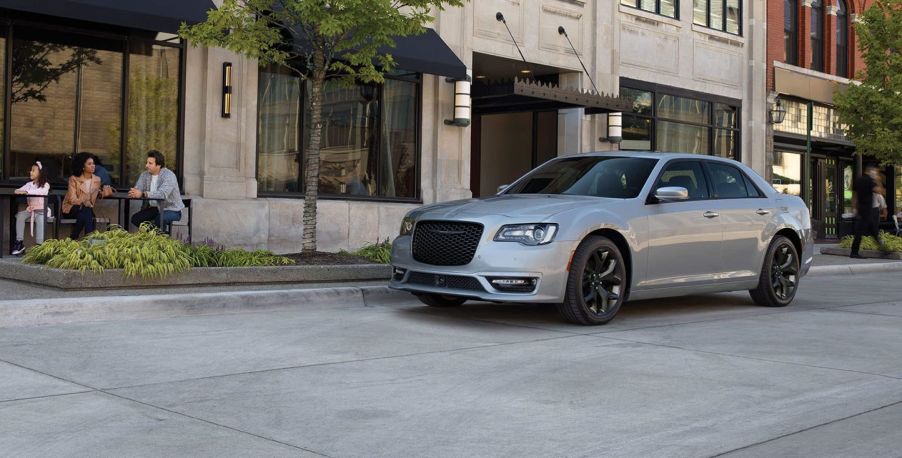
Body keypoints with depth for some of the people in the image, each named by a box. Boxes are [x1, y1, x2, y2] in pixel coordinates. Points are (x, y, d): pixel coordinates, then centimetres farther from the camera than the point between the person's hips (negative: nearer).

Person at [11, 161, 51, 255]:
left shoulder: (45, 185, -1)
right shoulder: (29, 184, 14)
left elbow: (40, 191, -23)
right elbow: (18, 190, 4)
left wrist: (26, 192, -33)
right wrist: (19, 191, -21)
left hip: (41, 210, -5)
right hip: (30, 210, 5)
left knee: (40, 219, -37)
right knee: (20, 215, -26)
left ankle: (39, 245, -39)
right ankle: (19, 242, -25)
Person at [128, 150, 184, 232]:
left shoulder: (169, 176, -20)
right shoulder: (145, 175, 3)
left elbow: (163, 194, -35)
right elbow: (137, 189, -8)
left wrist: (142, 194, -43)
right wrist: (133, 193, -34)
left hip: (171, 209, -7)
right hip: (154, 208, 7)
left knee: (159, 219, -35)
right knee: (135, 219, -9)